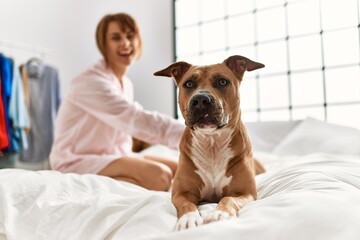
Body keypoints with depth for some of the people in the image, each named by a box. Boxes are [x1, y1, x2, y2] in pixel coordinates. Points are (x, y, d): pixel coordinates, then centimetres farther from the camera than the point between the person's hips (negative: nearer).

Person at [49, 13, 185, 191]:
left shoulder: (127, 85, 10)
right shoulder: (90, 81, -18)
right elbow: (138, 119, -30)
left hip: (110, 156, 9)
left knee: (179, 170, -2)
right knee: (159, 176, -28)